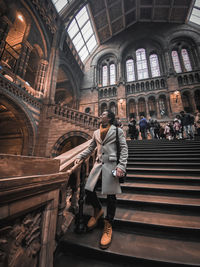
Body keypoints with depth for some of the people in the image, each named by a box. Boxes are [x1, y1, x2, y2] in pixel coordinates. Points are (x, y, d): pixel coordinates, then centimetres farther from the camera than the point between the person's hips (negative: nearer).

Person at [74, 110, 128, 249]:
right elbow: (90, 148, 22)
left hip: (111, 165, -4)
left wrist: (121, 166, -13)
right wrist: (80, 156, 11)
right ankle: (98, 210, 31)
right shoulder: (96, 132, 18)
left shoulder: (118, 131, 4)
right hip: (99, 164, 5)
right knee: (88, 190, -1)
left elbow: (124, 149, -2)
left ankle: (108, 226, 24)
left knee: (111, 196, 2)